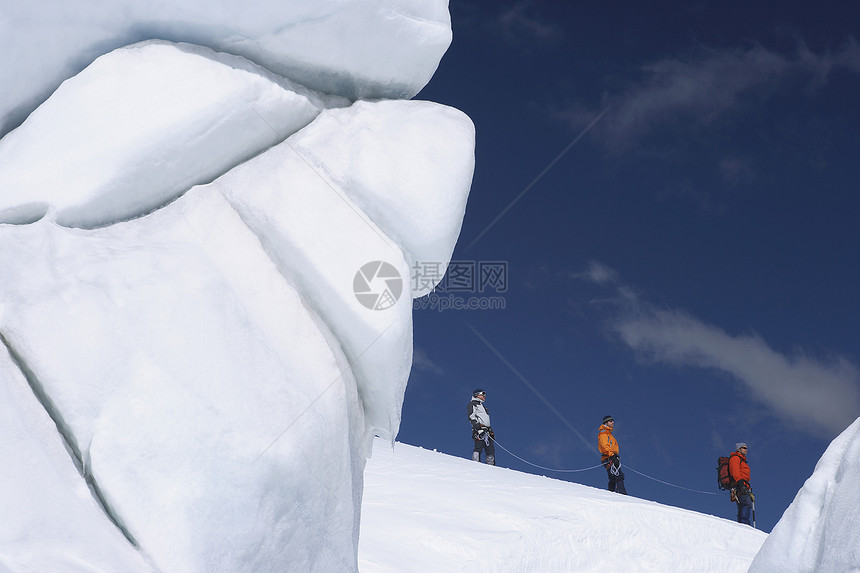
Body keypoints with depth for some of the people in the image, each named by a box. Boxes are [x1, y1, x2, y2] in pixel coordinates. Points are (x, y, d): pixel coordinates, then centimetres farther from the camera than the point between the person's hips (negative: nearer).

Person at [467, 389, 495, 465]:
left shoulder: (482, 406, 33)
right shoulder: (472, 404, 7)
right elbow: (471, 417, -7)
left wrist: (490, 431, 25)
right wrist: (477, 425, -20)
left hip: (486, 430, 8)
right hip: (479, 429, -8)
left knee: (491, 450, -3)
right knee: (479, 447, -21)